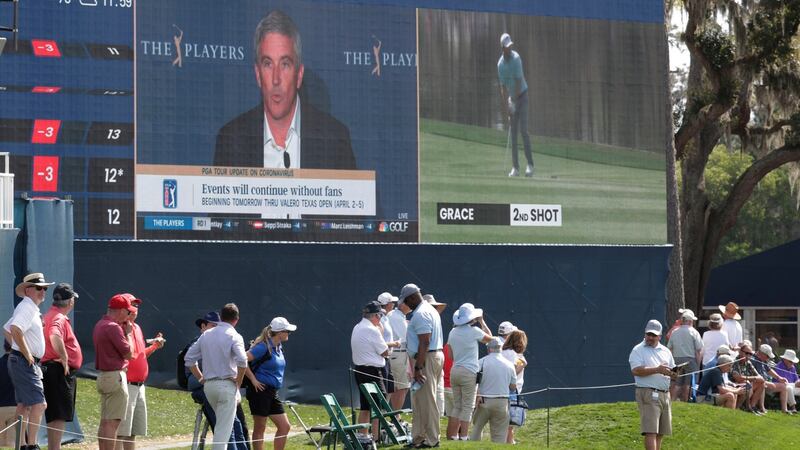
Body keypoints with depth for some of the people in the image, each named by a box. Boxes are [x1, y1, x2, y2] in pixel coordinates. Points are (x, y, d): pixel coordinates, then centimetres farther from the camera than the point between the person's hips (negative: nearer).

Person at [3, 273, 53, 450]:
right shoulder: (27, 307, -14)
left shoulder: (32, 309, 18)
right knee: (39, 404, -15)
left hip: (23, 362, 11)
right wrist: (27, 355, -22)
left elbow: (6, 330, 27)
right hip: (25, 362, -11)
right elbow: (15, 330, -29)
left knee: (23, 405, 12)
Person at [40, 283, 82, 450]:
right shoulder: (59, 318, -15)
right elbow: (54, 337, -35)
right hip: (60, 371, -10)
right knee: (59, 416, -12)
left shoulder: (49, 315, 17)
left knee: (55, 415, 14)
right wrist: (64, 358, -25)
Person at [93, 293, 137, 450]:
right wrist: (128, 333, -2)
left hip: (102, 375, 10)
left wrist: (124, 331, 10)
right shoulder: (113, 327, -17)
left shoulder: (99, 325, 13)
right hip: (115, 377, -10)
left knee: (105, 421, 13)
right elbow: (129, 354, -15)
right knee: (113, 422, -9)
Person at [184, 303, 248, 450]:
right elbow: (242, 361, -21)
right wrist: (238, 381, -8)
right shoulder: (234, 336, -7)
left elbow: (189, 358, 12)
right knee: (224, 427, -4)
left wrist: (200, 377, 16)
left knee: (220, 423, 23)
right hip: (227, 385, -6)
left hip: (208, 385, 6)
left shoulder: (206, 335, 11)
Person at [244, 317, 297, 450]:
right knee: (260, 428, -1)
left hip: (272, 393, 9)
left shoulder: (279, 347, 12)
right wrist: (253, 379, -18)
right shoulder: (264, 347, -15)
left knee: (284, 427, 7)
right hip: (261, 390, -9)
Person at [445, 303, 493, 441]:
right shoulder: (474, 331, -10)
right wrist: (482, 322, 14)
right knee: (467, 407, -1)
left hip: (454, 371, 6)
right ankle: (463, 436, -3)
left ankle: (452, 436, 10)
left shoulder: (453, 332, 9)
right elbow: (490, 338, 8)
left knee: (457, 405, 11)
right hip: (469, 372, -6)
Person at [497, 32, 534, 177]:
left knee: (523, 130, -13)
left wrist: (514, 100, -16)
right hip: (511, 97, 5)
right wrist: (506, 107, -10)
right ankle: (515, 167, 3)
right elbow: (503, 87, -3)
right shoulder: (500, 64, -4)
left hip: (521, 95, -5)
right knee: (512, 133, 1)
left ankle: (530, 164, -11)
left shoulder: (516, 58, -19)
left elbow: (518, 82, -19)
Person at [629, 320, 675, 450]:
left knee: (661, 432, 9)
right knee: (651, 431, -15)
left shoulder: (665, 351, 18)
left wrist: (673, 373, -4)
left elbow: (672, 371, 21)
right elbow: (636, 370, -15)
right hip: (648, 394, -7)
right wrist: (657, 369, -20)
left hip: (664, 394, 7)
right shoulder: (638, 350, 0)